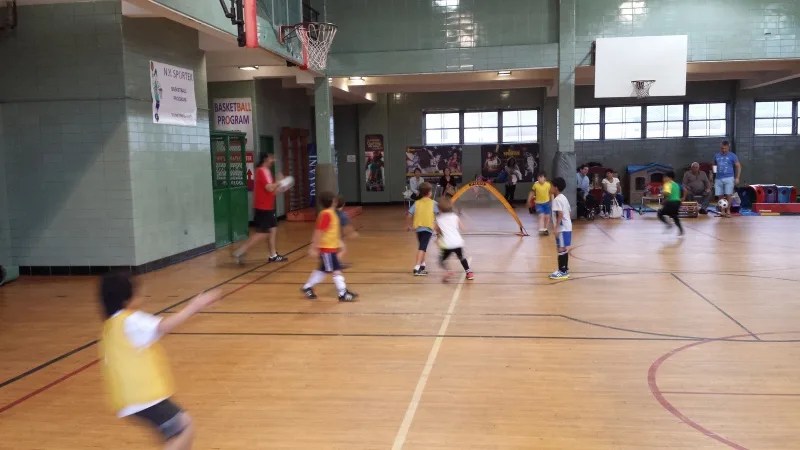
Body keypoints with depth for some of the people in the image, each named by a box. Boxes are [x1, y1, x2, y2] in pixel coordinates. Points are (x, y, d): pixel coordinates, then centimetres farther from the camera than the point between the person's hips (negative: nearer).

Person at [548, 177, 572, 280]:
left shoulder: (557, 199, -16)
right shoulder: (563, 198, 14)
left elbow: (560, 214, -24)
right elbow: (569, 213, 18)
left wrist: (556, 228, -24)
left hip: (562, 229, -10)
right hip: (567, 227, 10)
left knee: (561, 250, -5)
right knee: (564, 249, 14)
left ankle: (562, 271, -2)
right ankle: (565, 270, 20)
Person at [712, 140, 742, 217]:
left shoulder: (732, 156, 2)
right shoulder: (716, 156, 12)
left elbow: (738, 166, 2)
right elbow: (714, 166, 25)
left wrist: (737, 178, -5)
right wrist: (714, 170, 4)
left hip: (729, 178, -3)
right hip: (718, 179, 3)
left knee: (728, 195, -6)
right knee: (720, 196, 3)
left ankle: (728, 211, 2)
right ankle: (722, 211, 10)